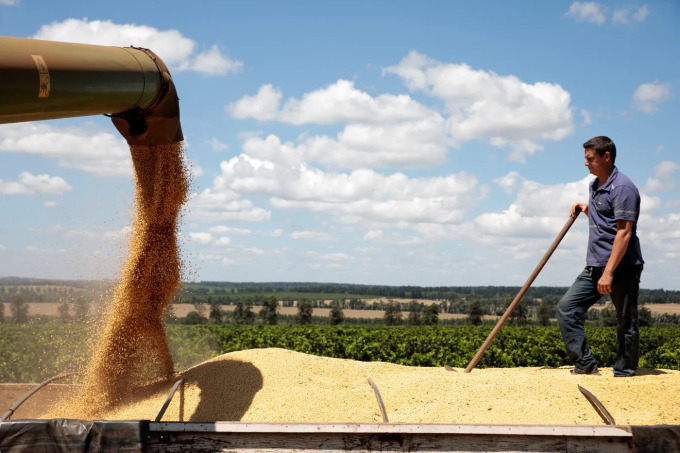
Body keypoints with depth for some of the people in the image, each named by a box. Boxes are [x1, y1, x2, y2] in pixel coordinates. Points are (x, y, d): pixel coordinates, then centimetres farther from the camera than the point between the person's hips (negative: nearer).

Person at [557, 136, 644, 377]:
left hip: (622, 267, -9)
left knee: (626, 323, 0)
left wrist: (609, 272, -25)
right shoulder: (595, 186, 16)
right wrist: (586, 209, 12)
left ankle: (623, 375, 8)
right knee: (566, 307, 1)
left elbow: (624, 232, -20)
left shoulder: (622, 188, -13)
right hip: (594, 266, 9)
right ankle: (586, 365, 2)